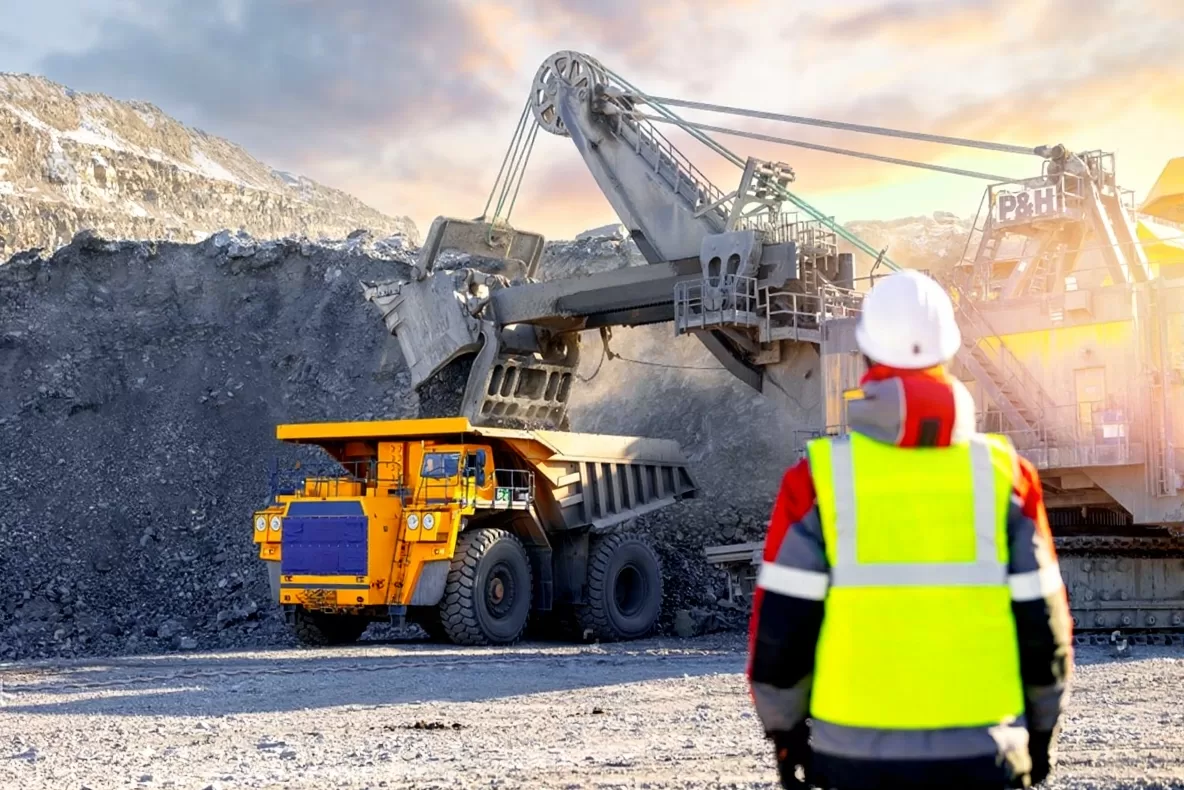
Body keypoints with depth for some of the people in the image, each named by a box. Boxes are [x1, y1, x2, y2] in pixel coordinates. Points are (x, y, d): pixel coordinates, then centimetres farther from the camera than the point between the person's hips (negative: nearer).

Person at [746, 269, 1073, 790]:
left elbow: (781, 622, -5)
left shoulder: (820, 475, -8)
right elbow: (1042, 620, 1)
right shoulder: (1004, 473, -3)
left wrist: (783, 729, 9)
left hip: (855, 747, -1)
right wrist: (1043, 727, 16)